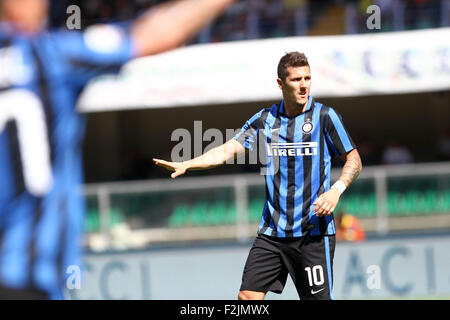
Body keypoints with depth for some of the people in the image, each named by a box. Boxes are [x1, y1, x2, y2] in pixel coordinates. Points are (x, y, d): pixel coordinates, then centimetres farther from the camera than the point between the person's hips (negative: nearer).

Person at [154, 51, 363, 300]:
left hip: (313, 231, -4)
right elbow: (228, 150, 4)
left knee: (319, 297, -5)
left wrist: (336, 189, -16)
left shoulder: (324, 116, -2)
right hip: (271, 232, 4)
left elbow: (354, 161, 2)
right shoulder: (265, 120, 8)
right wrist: (186, 165, -10)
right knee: (248, 296, -2)